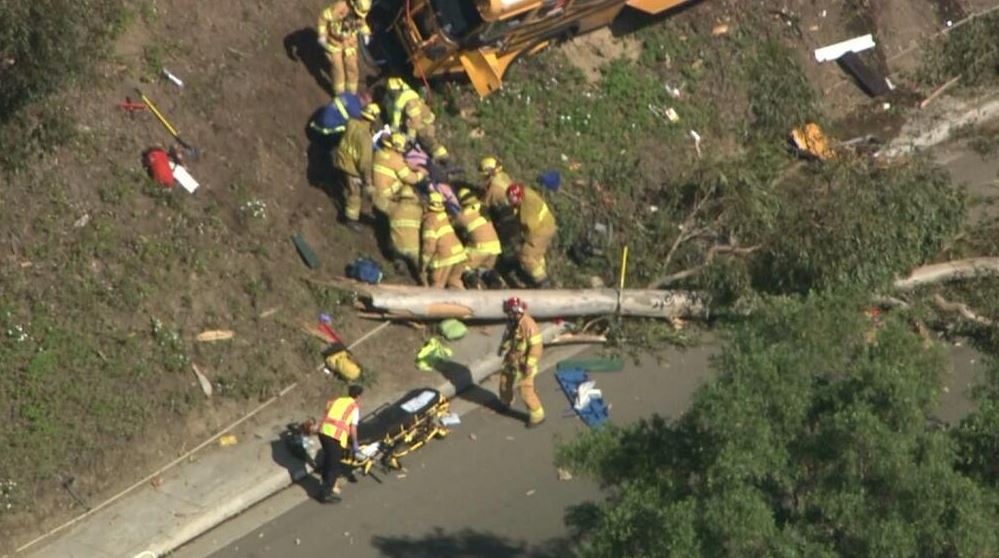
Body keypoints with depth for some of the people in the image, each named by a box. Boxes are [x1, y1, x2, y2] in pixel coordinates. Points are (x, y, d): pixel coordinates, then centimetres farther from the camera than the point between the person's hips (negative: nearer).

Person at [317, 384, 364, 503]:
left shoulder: (337, 401, 21)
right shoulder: (355, 407, 4)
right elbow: (353, 429, -2)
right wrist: (355, 444, 10)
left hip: (323, 431, 7)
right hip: (336, 436, -6)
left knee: (328, 460, 25)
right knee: (335, 465, 4)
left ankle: (327, 485, 39)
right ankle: (326, 494, 5)